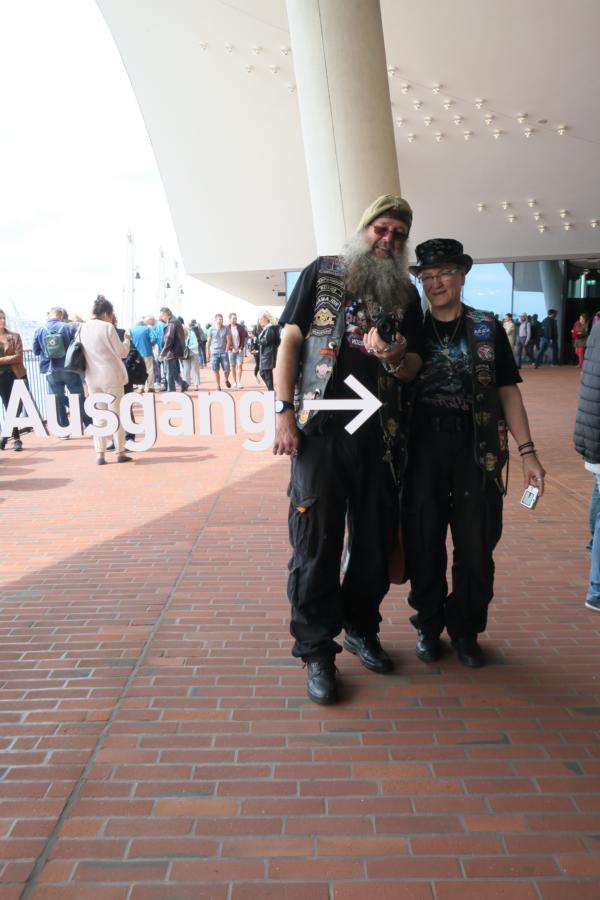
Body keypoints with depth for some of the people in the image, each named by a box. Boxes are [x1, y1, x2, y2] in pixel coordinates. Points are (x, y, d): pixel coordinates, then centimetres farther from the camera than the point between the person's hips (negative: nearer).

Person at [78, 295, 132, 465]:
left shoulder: (83, 328, 4)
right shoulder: (108, 328, -13)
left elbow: (84, 352, 12)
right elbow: (122, 352, -8)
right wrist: (126, 339, 8)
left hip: (92, 377, 5)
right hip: (111, 376, -5)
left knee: (98, 415, 9)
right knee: (116, 414, 5)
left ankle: (100, 454, 7)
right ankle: (120, 452, 10)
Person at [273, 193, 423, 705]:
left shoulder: (406, 293, 14)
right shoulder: (322, 272, 6)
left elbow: (413, 369, 14)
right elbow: (290, 340, 1)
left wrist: (393, 357, -11)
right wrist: (283, 411, -9)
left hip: (379, 433, 4)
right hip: (321, 429, -3)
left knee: (375, 540, 11)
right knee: (316, 542, -1)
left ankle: (361, 628, 32)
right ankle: (317, 650, 13)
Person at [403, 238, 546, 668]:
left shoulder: (486, 328, 6)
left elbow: (508, 391, 5)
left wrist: (528, 451, -1)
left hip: (477, 450, 0)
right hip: (423, 450, 0)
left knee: (477, 544, 5)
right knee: (424, 543, 7)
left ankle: (465, 629, 25)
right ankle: (429, 625, 27)